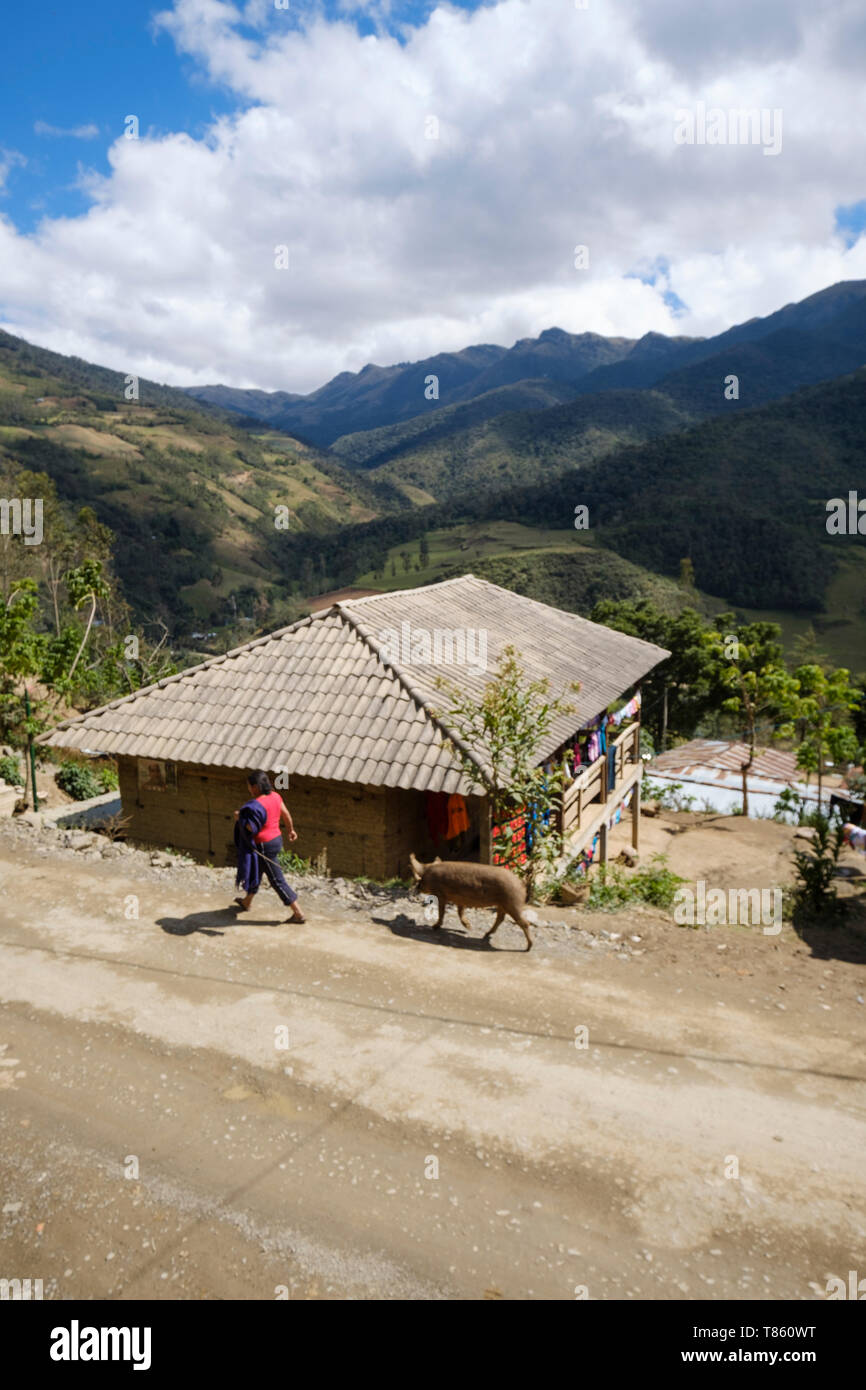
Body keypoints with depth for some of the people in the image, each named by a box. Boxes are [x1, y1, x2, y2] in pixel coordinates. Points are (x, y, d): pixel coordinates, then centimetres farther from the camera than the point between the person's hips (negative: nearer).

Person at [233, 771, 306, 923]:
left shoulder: (256, 806, -28)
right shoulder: (274, 796, -4)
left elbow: (251, 828, -29)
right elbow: (286, 814, 8)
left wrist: (239, 818, -13)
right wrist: (290, 829, 23)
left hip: (264, 847, -9)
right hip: (275, 840, 9)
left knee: (276, 880, 2)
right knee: (256, 872, 28)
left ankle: (298, 913, 7)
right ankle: (247, 902, 50)